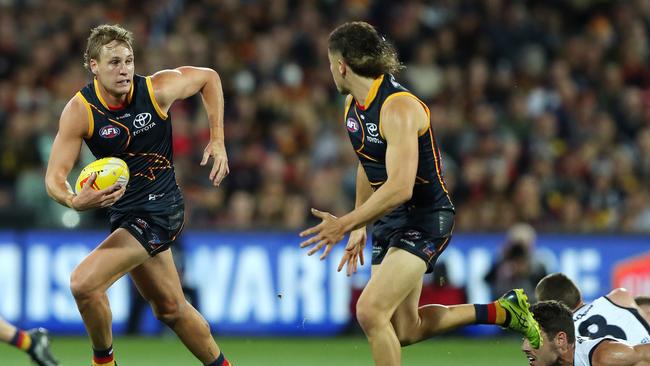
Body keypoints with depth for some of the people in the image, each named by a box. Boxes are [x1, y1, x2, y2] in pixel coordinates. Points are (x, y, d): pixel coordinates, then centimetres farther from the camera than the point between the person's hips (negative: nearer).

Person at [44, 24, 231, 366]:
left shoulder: (157, 89, -16)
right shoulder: (80, 111, -12)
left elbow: (209, 77, 4)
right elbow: (55, 176, -15)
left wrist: (217, 141, -2)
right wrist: (75, 201, -38)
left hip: (159, 207, -4)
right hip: (125, 210, 4)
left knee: (84, 282, -23)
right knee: (170, 308, 19)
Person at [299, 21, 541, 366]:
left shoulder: (398, 107, -25)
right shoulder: (353, 104, 4)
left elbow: (400, 187, -34)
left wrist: (345, 224, -33)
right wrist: (358, 228, 22)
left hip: (424, 220, -10)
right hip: (389, 220, 10)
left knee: (370, 311, -23)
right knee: (405, 330, 11)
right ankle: (500, 311, 25)